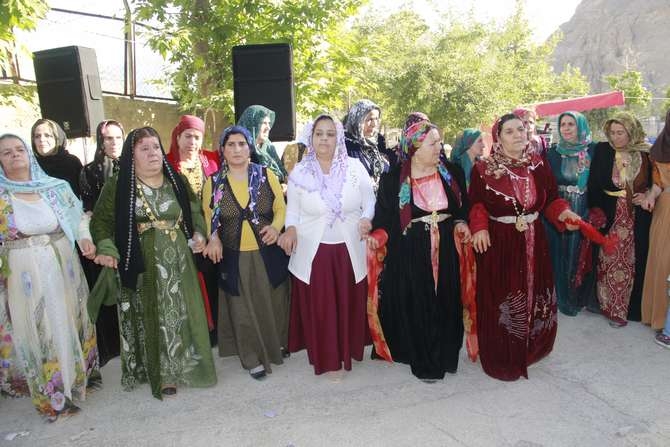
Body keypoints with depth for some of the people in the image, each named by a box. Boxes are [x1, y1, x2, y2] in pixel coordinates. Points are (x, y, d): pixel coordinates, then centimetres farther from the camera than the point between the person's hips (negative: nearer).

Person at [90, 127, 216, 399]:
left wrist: (198, 235, -2)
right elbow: (101, 221, 0)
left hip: (177, 264, 3)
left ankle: (176, 369, 24)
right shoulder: (117, 186, -2)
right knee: (147, 319, 5)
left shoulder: (177, 182, 7)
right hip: (141, 267, -2)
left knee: (178, 315, 7)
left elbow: (195, 213, 16)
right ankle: (158, 373, 20)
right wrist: (107, 250, -15)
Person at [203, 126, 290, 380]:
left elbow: (281, 208, 0)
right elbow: (208, 217, 7)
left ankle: (277, 344, 38)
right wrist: (213, 238, -11)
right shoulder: (215, 183, 0)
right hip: (234, 258, 0)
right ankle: (253, 358, 22)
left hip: (269, 253, 0)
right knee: (243, 309, 7)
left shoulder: (267, 175, -2)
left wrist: (276, 227, -19)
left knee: (273, 302, 14)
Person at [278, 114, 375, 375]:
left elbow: (370, 201, 4)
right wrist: (291, 229, -13)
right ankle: (326, 356, 23)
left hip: (349, 249, 1)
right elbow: (292, 209, 5)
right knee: (318, 307, 5)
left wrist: (366, 219, -16)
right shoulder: (299, 172, 0)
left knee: (349, 304, 12)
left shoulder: (355, 168, -2)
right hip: (313, 251, 0)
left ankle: (347, 349, 34)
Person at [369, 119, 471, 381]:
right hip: (410, 253, -3)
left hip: (446, 251, 3)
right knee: (416, 306, 3)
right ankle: (423, 362, 21)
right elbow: (384, 214, -1)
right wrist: (377, 234, -18)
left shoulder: (452, 173, 5)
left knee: (445, 303, 10)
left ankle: (444, 356, 30)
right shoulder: (393, 179, -4)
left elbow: (463, 206, 15)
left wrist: (461, 223, -4)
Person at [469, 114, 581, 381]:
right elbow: (476, 203, -2)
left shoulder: (538, 163, 6)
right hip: (498, 243, -4)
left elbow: (551, 198, 10)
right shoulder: (483, 168, -5)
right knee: (500, 300, 1)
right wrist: (479, 227, -17)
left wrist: (564, 213, -8)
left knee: (535, 295, 14)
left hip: (534, 242, 5)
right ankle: (503, 360, 18)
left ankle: (530, 350, 37)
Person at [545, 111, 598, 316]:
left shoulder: (594, 151, 1)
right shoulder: (553, 153, 2)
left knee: (584, 255, 6)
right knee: (562, 256, 3)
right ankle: (565, 299, 17)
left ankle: (586, 296, 24)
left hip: (586, 213, 0)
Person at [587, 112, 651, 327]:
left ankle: (631, 307, 21)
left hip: (637, 220, 1)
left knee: (632, 262, 6)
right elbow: (594, 184, -5)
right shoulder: (602, 151, -3)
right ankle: (611, 307, 17)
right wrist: (596, 212, -12)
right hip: (609, 218, 0)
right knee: (609, 261, 3)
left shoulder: (646, 153, -1)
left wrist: (647, 196, -8)